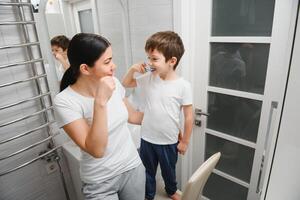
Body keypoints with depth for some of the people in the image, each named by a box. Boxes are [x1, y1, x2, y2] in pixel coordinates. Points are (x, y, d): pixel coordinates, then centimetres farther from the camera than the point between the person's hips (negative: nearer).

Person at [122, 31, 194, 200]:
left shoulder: (183, 86, -20)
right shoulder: (148, 78, -10)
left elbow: (189, 117, -12)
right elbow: (125, 84, 7)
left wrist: (185, 142, -4)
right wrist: (132, 69, -11)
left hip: (169, 141, -2)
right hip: (147, 138, 2)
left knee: (169, 171, 26)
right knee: (148, 171, 23)